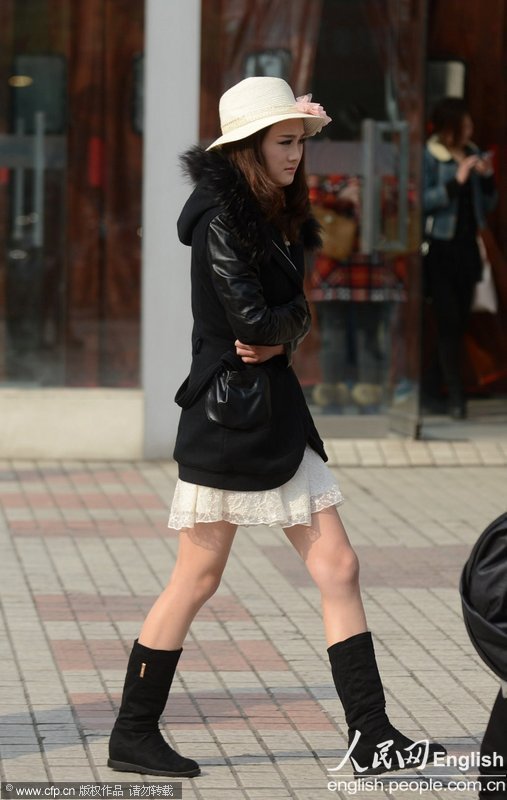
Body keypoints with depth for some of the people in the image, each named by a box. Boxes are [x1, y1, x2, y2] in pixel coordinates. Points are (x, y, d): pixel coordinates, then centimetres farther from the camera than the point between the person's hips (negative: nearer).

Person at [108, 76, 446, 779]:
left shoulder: (275, 218, 13)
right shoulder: (221, 220, -14)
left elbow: (295, 313, 8)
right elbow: (252, 318, -21)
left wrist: (277, 338, -12)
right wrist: (286, 325, -2)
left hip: (278, 416, 9)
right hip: (226, 416, -9)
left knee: (337, 566, 4)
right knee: (199, 577, 0)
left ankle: (372, 736, 6)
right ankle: (133, 736, 11)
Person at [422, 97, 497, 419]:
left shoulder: (474, 154, 11)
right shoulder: (430, 157, -6)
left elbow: (488, 205, 15)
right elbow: (423, 201, -15)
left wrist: (487, 178, -3)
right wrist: (456, 182, -20)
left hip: (467, 247, 6)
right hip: (440, 247, -6)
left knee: (460, 323, 7)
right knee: (449, 322, -8)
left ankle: (431, 388, 20)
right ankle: (457, 397, -6)